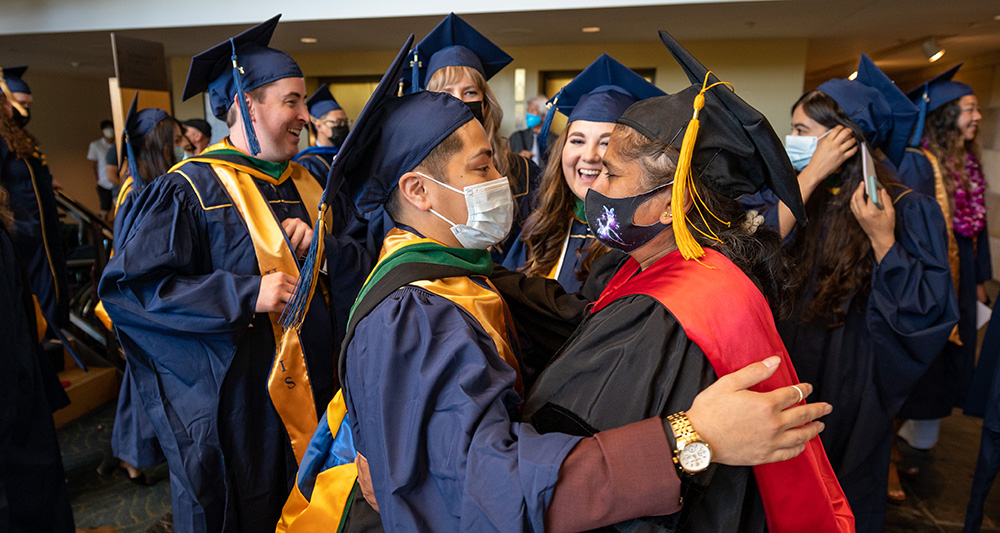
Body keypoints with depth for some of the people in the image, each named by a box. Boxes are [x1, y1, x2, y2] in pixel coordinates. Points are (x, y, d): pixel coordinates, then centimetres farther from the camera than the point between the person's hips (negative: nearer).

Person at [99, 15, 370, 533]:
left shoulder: (304, 185, 8)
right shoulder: (190, 190, -10)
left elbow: (355, 277, 8)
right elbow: (129, 285, -16)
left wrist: (323, 244, -13)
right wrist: (245, 293, -23)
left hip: (307, 393, 6)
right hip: (232, 402, -5)